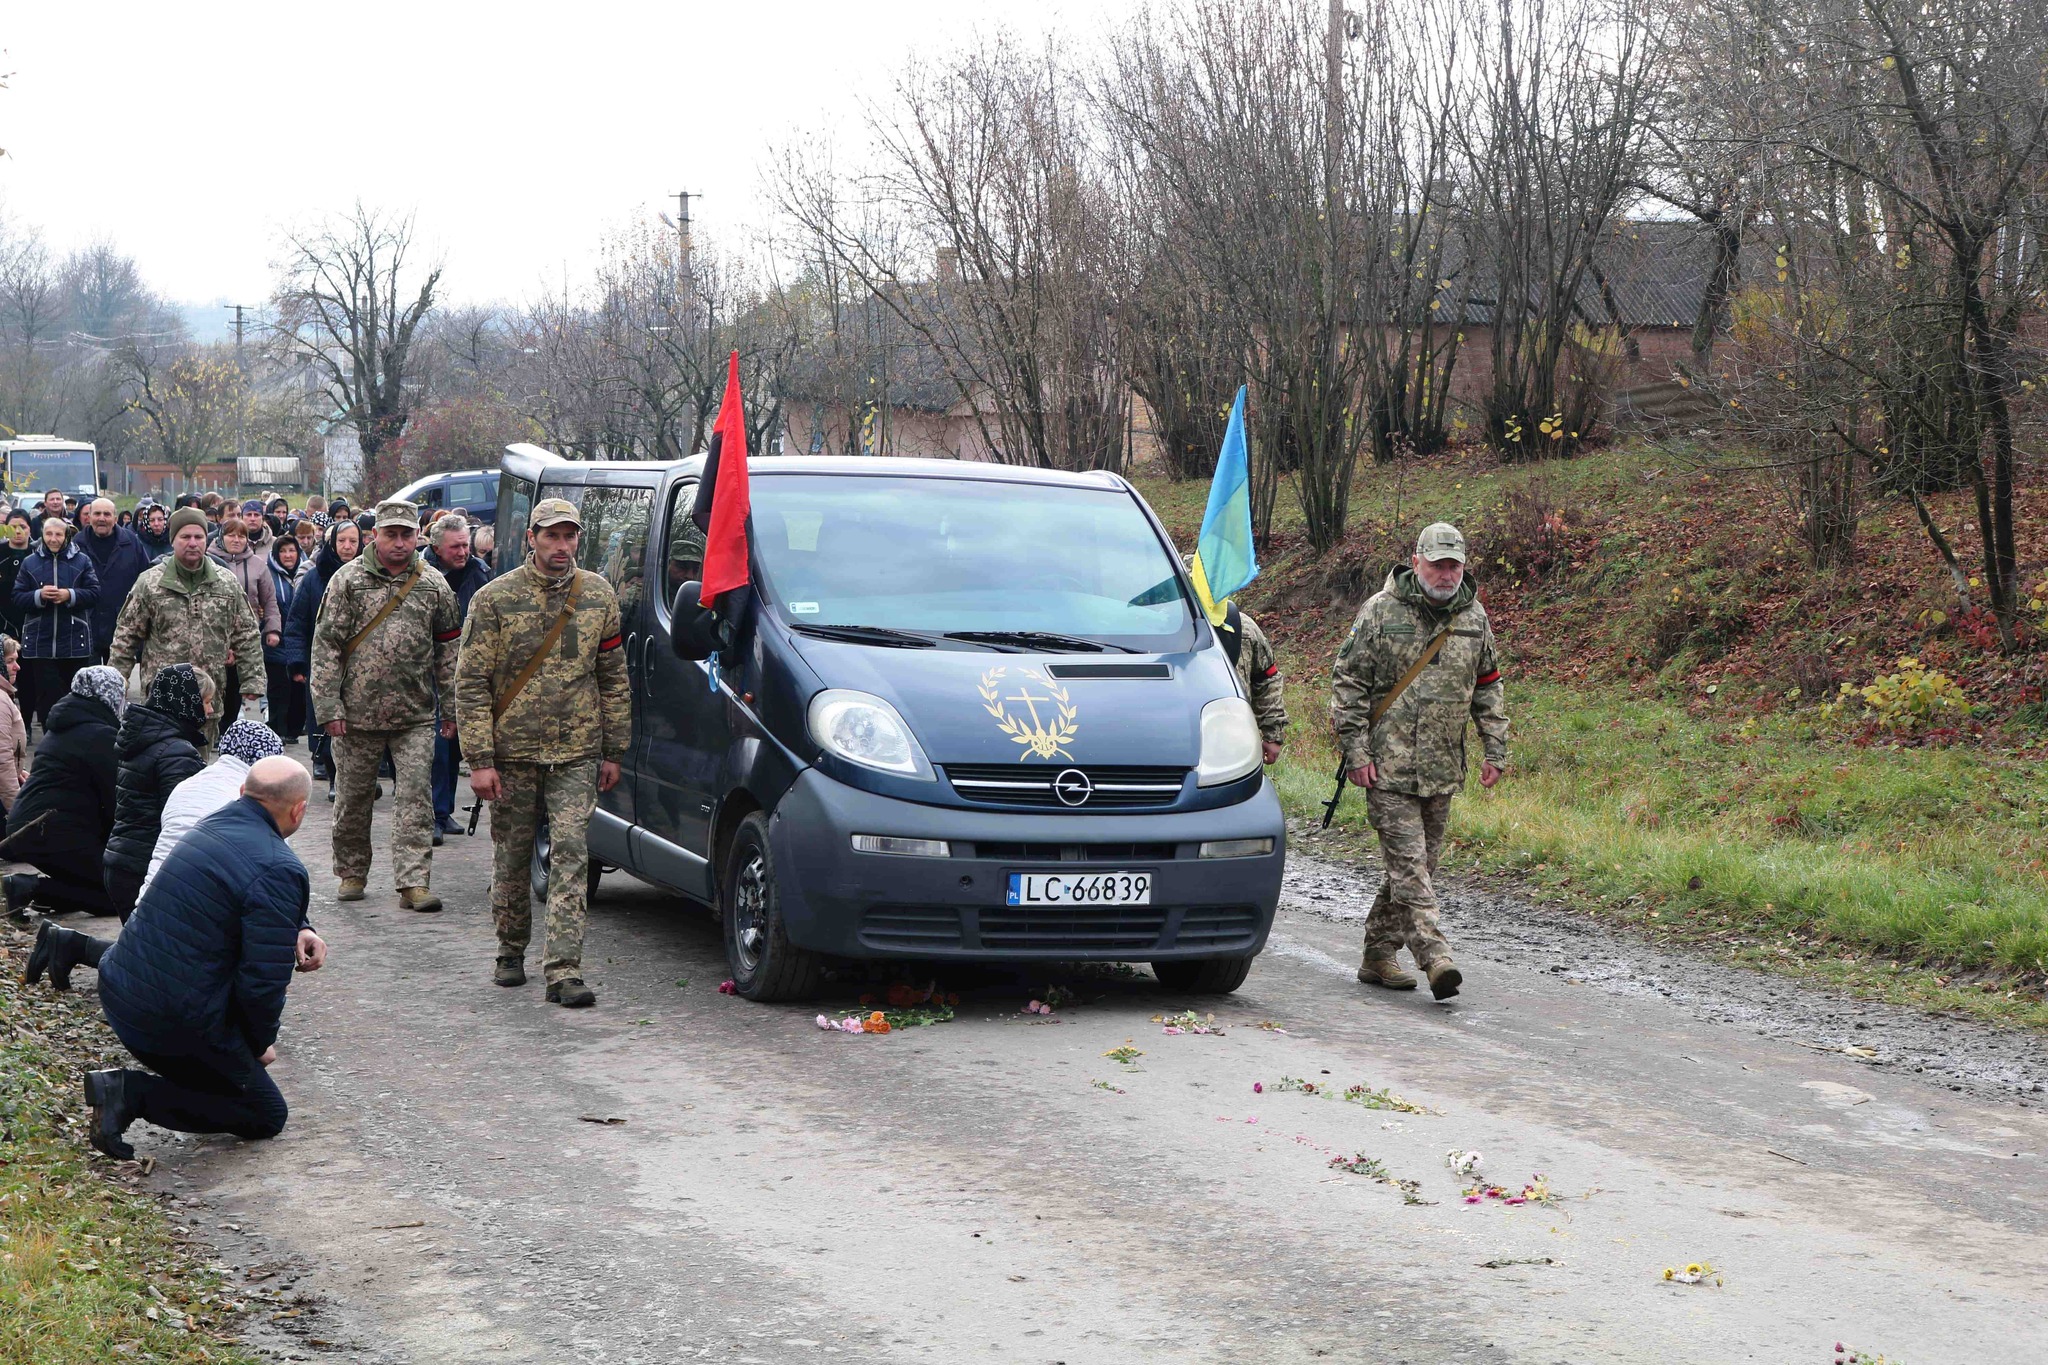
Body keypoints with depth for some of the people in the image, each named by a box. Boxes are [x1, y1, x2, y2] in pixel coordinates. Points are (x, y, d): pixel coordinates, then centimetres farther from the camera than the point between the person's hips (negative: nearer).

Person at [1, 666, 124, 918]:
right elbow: (114, 802, -10)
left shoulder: (60, 730, 20)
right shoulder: (101, 736, -10)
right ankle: (36, 889, -15)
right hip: (59, 838, -9)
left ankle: (33, 885, 0)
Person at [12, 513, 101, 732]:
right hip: (40, 642, 0)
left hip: (74, 641, 0)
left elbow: (94, 592, -2)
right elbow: (17, 599, 2)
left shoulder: (82, 561, 3)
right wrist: (39, 595, -16)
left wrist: (70, 595, -17)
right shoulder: (29, 563, 5)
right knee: (46, 695, -2)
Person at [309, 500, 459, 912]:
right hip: (358, 712, -1)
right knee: (354, 797, 9)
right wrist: (327, 705, -8)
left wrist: (452, 705, 9)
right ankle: (351, 874, 25)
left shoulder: (433, 584, 6)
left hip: (416, 716, 1)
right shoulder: (348, 580, 0)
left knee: (416, 796, -7)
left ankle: (414, 882, -7)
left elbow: (448, 648, 12)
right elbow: (326, 644, -2)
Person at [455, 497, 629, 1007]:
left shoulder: (598, 595, 5)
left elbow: (614, 678, 12)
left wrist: (613, 751, 8)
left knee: (571, 854, -8)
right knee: (513, 856, 10)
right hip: (512, 752, -1)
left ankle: (563, 970, -11)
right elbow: (471, 683, -5)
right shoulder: (494, 598, -4)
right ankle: (512, 951, 29)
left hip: (577, 753, 1)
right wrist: (479, 759, -11)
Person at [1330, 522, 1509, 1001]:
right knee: (1408, 861, -12)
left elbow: (1488, 688, 19)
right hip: (1388, 765, -5)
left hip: (1442, 771, 5)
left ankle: (1378, 956, 17)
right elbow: (1349, 683, -4)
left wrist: (1496, 750, 12)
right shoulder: (1381, 611, -5)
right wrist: (1355, 751, -9)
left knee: (1416, 862, 8)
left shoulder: (1473, 618, 9)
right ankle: (1435, 957, -19)